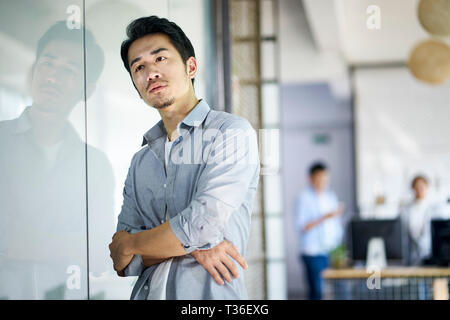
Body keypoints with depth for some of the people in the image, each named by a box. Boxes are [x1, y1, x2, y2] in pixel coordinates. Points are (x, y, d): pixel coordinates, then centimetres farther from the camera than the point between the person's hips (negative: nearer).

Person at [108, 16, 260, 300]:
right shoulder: (141, 162, 10)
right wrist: (191, 246, -13)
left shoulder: (233, 133, -6)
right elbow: (123, 263, 4)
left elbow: (202, 224, -16)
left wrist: (129, 244, -1)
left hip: (211, 293, -4)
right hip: (148, 292, 4)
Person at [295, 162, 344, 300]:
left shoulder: (331, 196, 17)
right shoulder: (304, 198, -2)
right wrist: (325, 217, -18)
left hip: (332, 252, 5)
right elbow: (302, 226, -10)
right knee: (316, 290, -7)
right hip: (313, 252, -5)